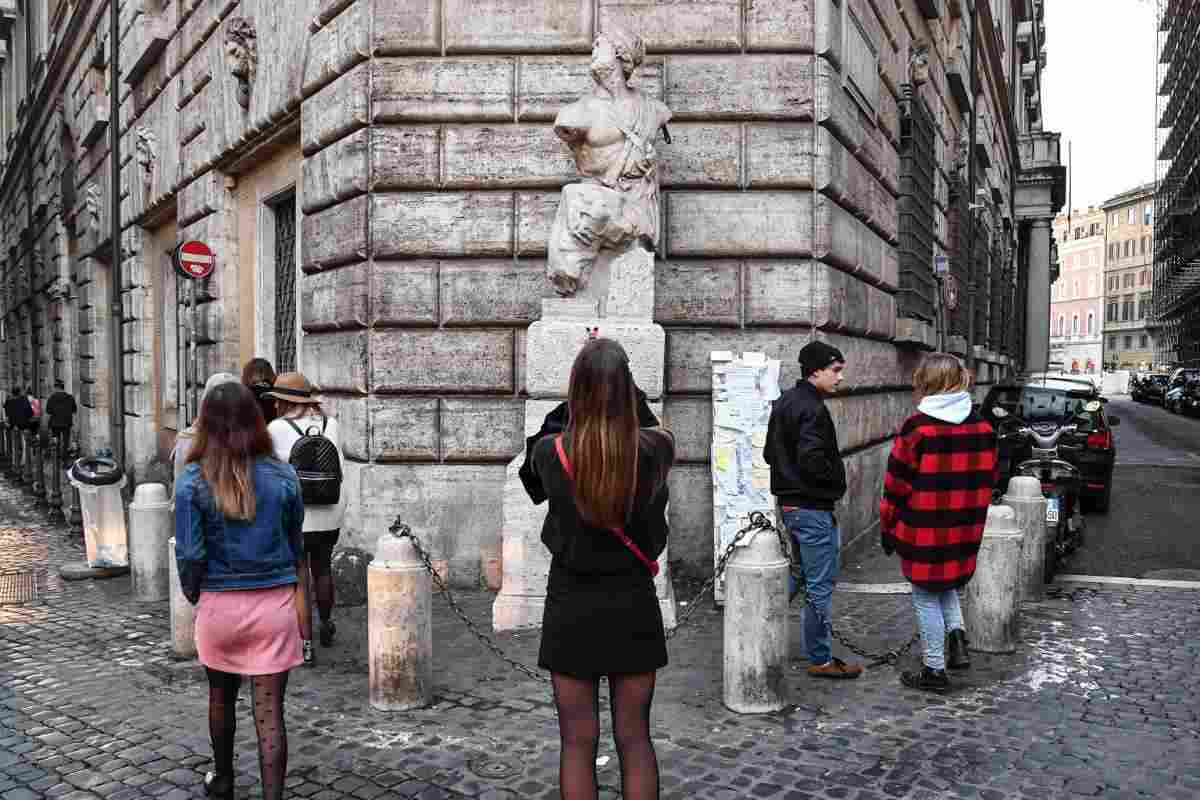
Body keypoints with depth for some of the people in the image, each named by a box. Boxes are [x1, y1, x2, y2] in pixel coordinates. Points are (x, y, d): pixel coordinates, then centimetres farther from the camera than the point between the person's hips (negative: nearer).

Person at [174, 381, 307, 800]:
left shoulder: (193, 480, -9)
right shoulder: (283, 477, -4)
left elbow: (190, 553, -10)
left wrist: (191, 594, 9)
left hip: (219, 604, 1)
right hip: (276, 603, 0)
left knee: (221, 696, 24)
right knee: (270, 710, 3)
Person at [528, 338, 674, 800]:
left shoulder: (548, 453, -14)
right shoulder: (656, 449, -13)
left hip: (572, 611, -1)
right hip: (633, 608, 1)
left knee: (578, 739, 10)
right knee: (634, 737, 13)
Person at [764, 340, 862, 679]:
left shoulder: (784, 402, 11)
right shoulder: (813, 409, -19)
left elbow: (769, 452, 16)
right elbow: (813, 460, -28)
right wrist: (836, 481, -11)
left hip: (788, 502, 10)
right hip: (813, 508, -10)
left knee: (794, 576, 21)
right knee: (820, 586, 1)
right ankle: (821, 660, 11)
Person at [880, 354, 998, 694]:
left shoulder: (917, 427, -15)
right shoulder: (982, 426, 3)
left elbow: (897, 483, -11)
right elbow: (988, 477, 10)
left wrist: (888, 527, 0)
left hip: (924, 532, -5)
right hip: (964, 531, 6)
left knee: (926, 596, 7)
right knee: (947, 585, 27)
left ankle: (935, 670, 13)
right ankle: (957, 633, 6)